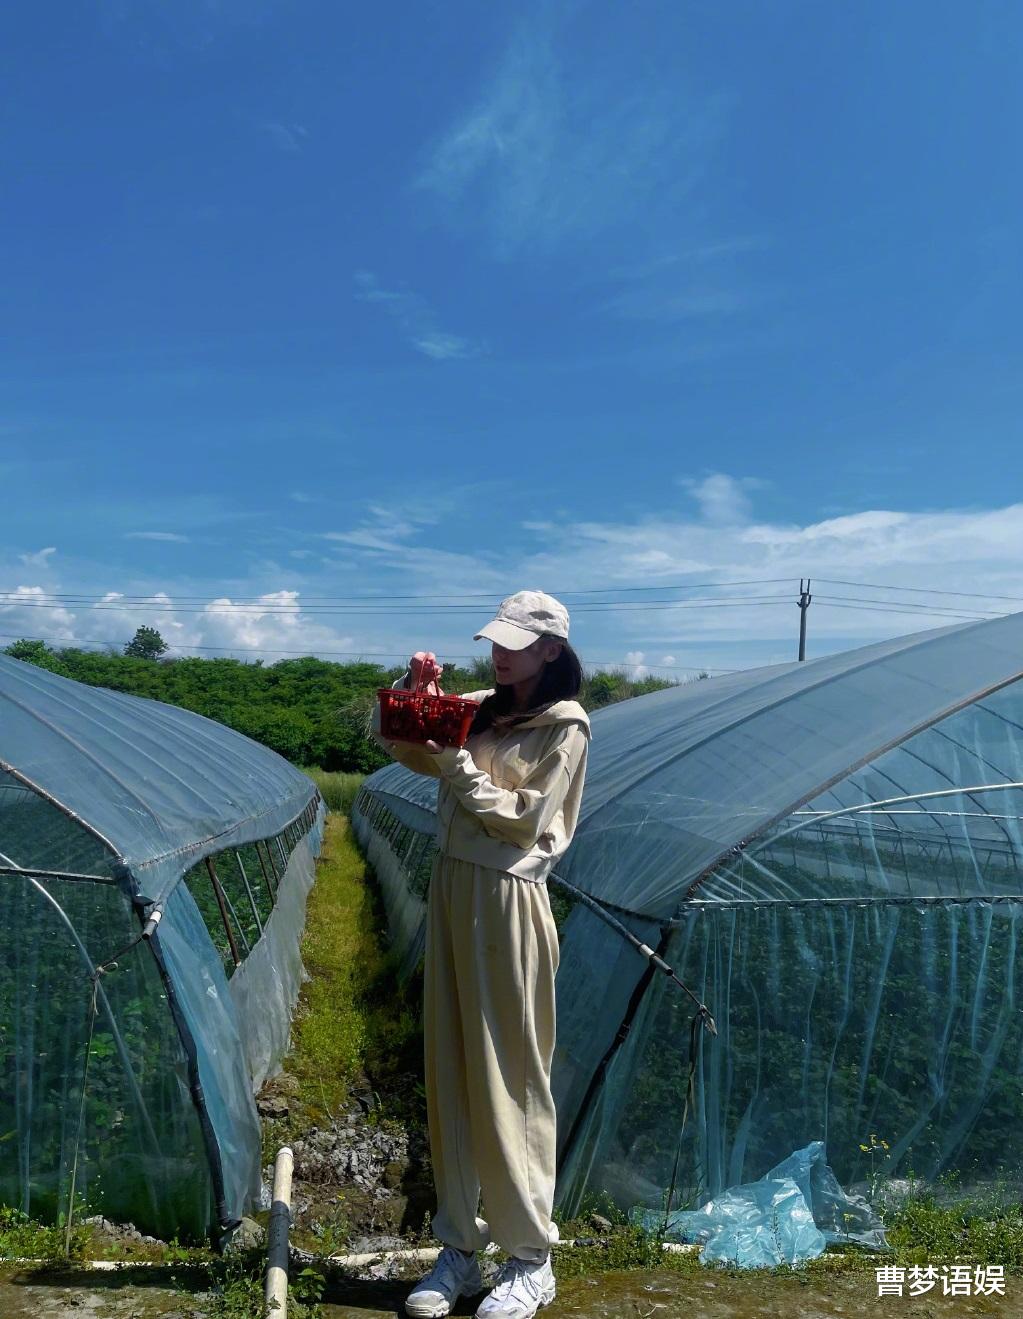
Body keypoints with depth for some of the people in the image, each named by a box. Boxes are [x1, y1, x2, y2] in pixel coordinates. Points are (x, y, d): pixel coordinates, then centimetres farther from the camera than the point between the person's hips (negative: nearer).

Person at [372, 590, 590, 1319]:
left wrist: (456, 764, -16)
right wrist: (411, 691, -2)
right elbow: (397, 741, 15)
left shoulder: (565, 727, -8)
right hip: (451, 887, 7)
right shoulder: (480, 709, 11)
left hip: (507, 899, -7)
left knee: (510, 1077, 1)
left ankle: (532, 1261, 18)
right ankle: (460, 1247, 26)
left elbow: (524, 819, -14)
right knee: (450, 1070, 12)